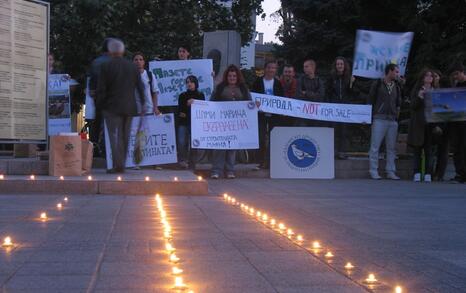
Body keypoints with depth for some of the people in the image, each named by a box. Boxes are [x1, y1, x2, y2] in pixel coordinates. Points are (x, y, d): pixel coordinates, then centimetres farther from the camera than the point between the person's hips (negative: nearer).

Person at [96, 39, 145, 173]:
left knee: (115, 136, -3)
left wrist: (100, 105, 3)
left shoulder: (106, 66, -7)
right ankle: (122, 163, 16)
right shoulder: (132, 66, 5)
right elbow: (140, 87, 7)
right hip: (129, 107, 4)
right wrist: (143, 103, 15)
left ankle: (118, 165, -9)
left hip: (112, 107, -4)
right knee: (125, 136, 12)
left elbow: (101, 89, -8)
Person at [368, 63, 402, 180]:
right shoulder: (377, 84, 3)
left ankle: (391, 172, 9)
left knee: (391, 147, 4)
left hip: (392, 121, 5)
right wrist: (372, 116, -2)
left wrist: (396, 116, 9)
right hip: (379, 119, -5)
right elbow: (370, 101, 3)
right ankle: (374, 171, -1)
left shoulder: (397, 87, 17)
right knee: (375, 146, -5)